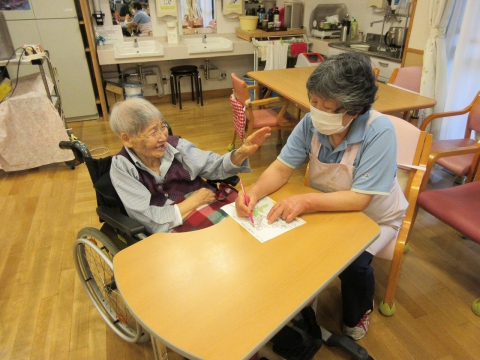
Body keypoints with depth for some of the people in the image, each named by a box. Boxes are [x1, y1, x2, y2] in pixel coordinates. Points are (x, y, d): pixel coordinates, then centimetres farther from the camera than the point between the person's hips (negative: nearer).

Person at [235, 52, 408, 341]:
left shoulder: (379, 132, -31)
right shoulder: (312, 122, -19)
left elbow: (359, 199, -32)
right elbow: (282, 168, -15)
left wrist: (305, 202, -42)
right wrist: (254, 193, -34)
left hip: (374, 217, -3)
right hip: (331, 207, 4)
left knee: (351, 264, -25)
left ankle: (359, 312, 14)